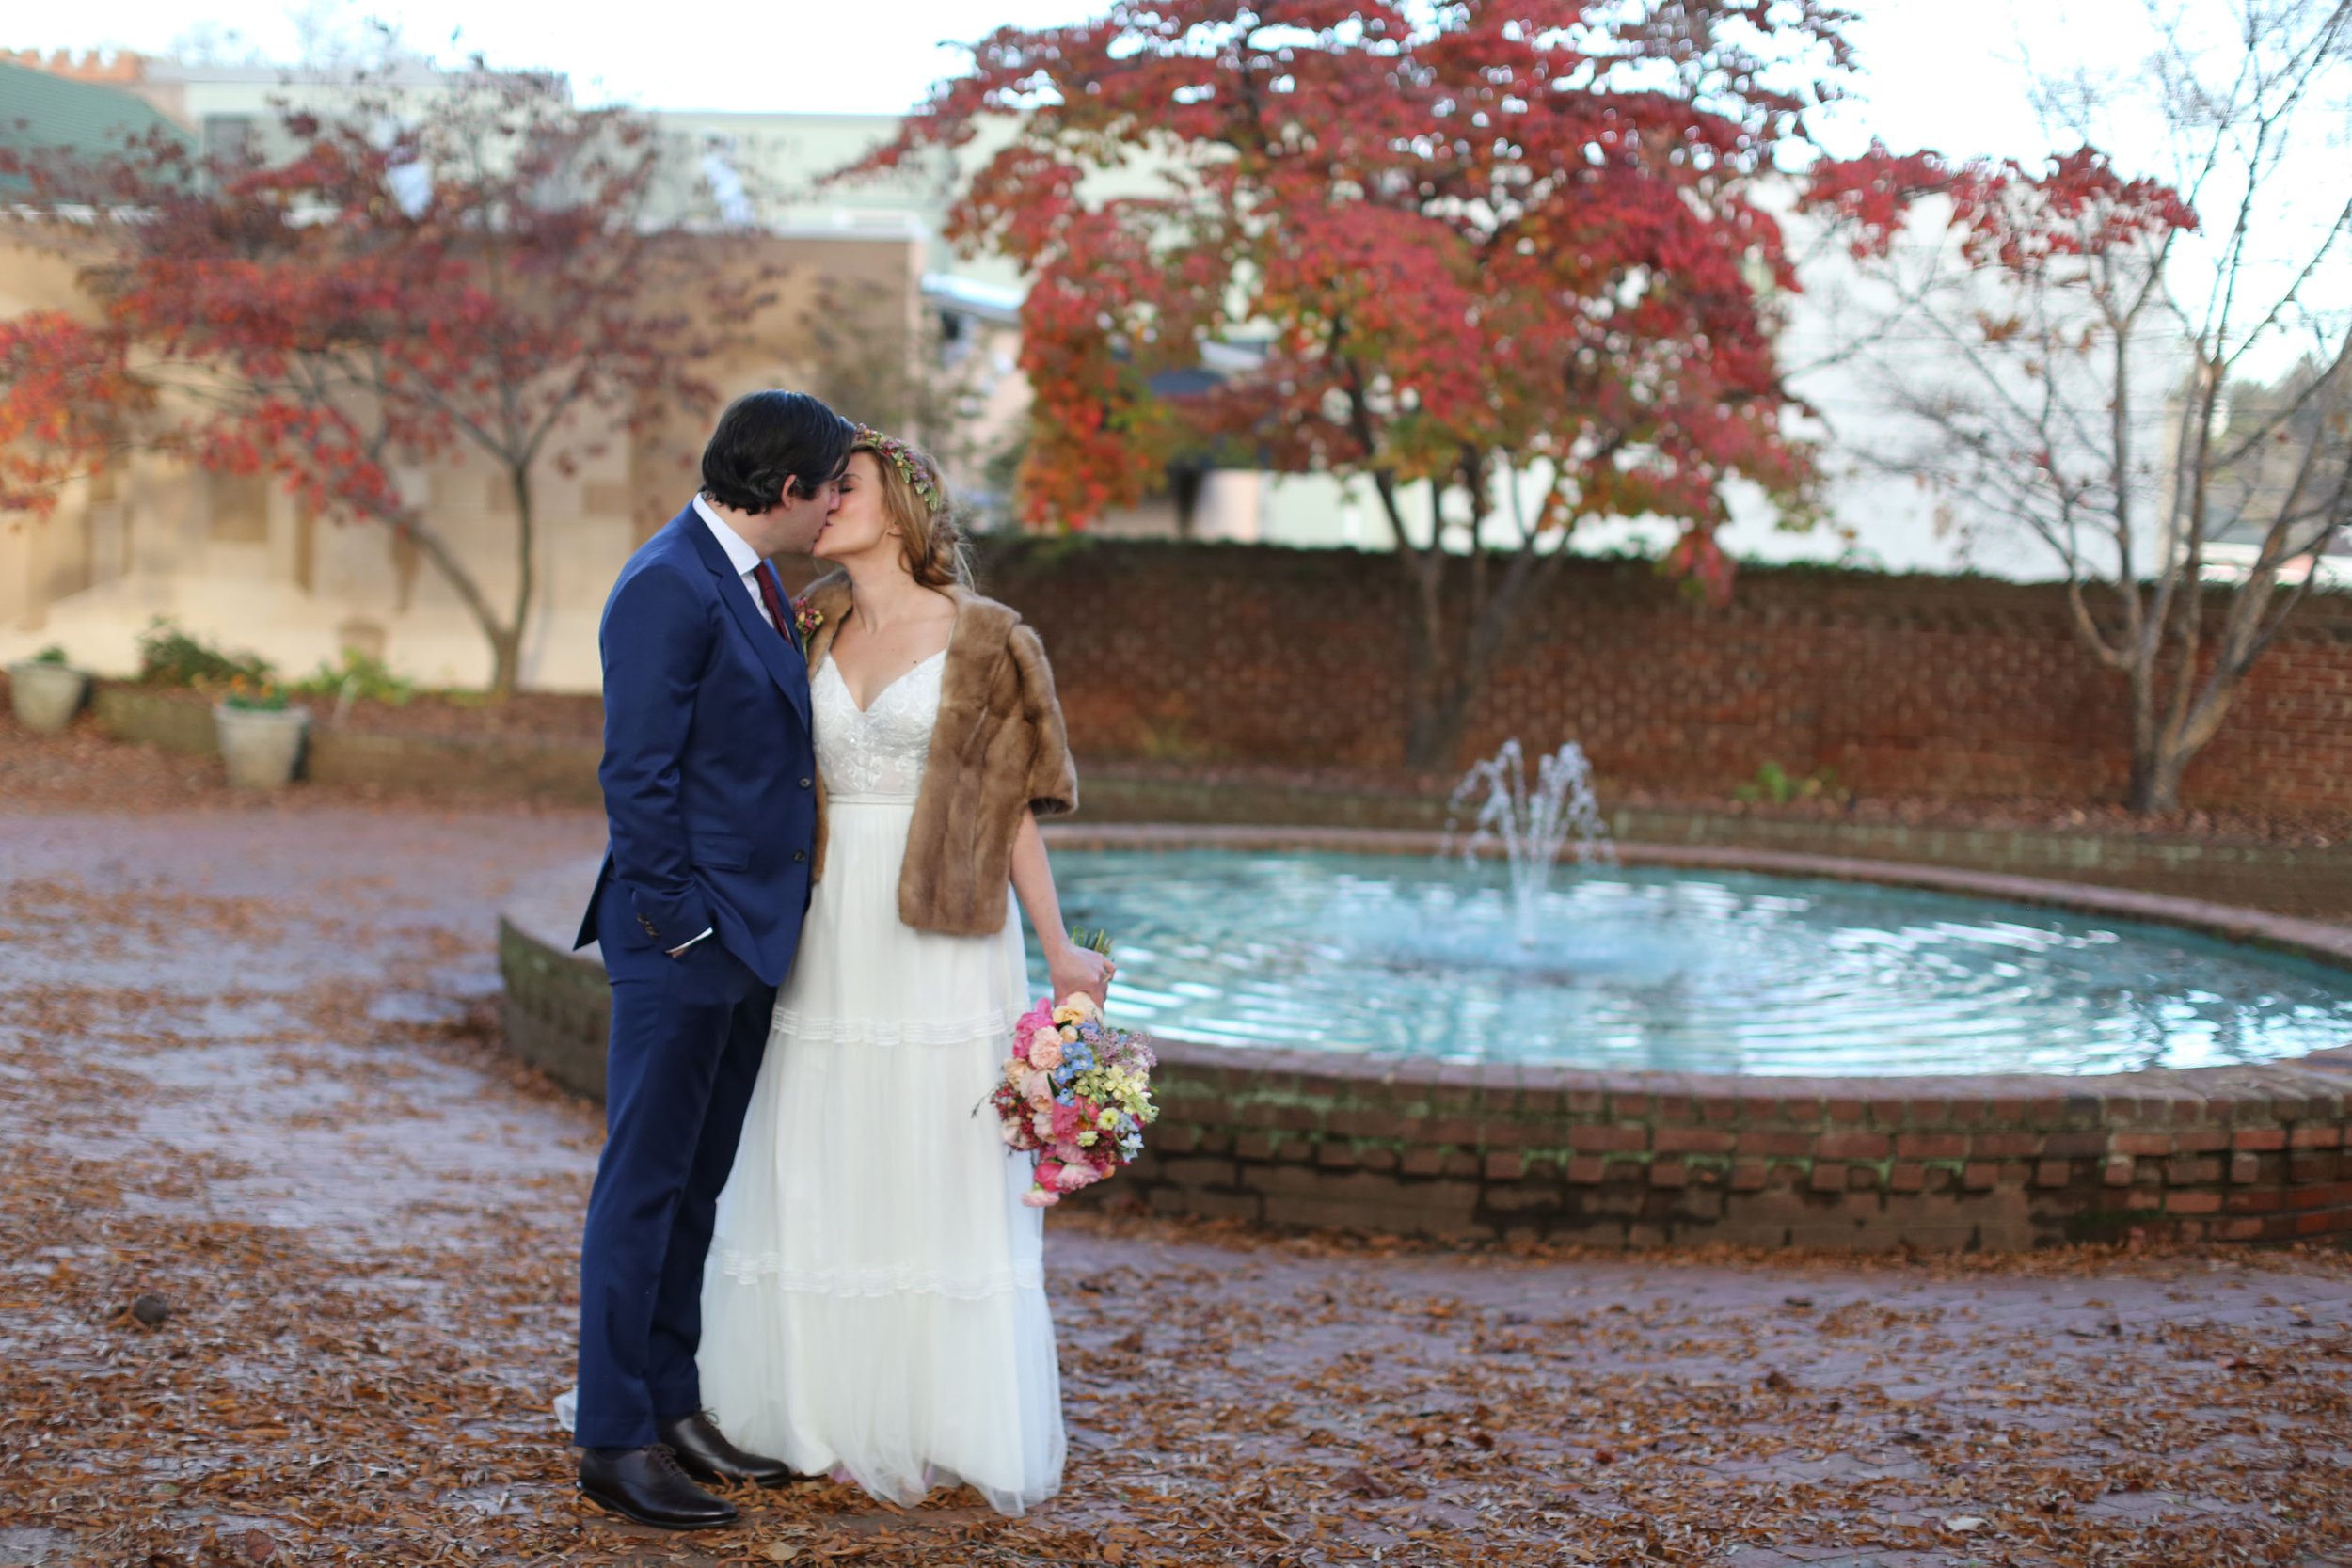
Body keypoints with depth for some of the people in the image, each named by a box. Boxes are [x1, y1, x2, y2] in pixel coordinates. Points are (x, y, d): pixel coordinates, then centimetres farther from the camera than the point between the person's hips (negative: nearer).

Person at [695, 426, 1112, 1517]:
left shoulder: (981, 641, -1)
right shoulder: (812, 636, 10)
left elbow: (1011, 805, 0)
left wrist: (1059, 949, -4)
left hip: (943, 937, -4)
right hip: (830, 935, 4)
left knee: (951, 1180, 0)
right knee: (830, 1176, 6)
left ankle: (972, 1430, 11)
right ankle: (859, 1423, 17)